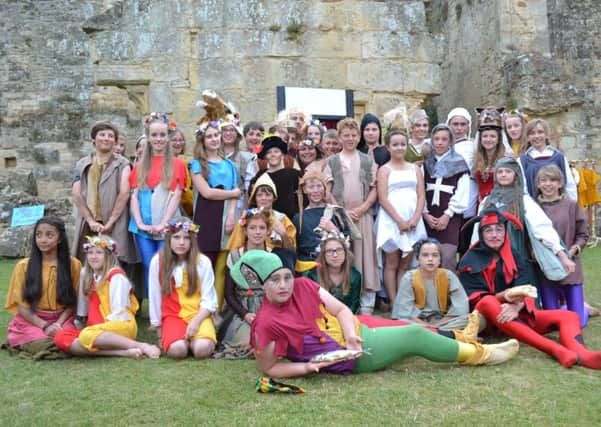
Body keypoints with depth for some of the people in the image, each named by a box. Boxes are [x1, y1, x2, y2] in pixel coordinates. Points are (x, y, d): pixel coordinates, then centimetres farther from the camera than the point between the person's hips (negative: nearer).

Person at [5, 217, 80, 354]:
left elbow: (72, 302, 3)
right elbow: (22, 306, -2)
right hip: (31, 321, 0)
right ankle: (23, 343, 3)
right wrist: (45, 326, -16)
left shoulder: (73, 265, 2)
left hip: (62, 320, 0)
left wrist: (58, 324, -15)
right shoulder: (23, 266, 0)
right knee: (42, 345, -30)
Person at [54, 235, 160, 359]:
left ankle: (142, 346, -34)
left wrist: (101, 325, -14)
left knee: (87, 335, -36)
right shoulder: (86, 275, 18)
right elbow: (82, 309, 16)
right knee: (61, 338, -21)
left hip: (121, 325, -7)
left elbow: (118, 312, -9)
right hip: (96, 327, 7)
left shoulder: (116, 276, -1)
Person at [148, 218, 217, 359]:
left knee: (202, 349, -28)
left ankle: (192, 338, 7)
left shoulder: (203, 262, -5)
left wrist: (196, 321, -19)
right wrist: (158, 329, 10)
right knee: (177, 350, -28)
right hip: (172, 315, 1)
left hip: (198, 314, 0)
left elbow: (209, 300, -4)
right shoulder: (158, 261, -3)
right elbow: (154, 296, 5)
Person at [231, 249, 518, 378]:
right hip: (351, 358, -6)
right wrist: (307, 367, -25)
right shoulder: (268, 323, -24)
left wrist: (351, 334, -22)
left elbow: (341, 309, -3)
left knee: (411, 330, 9)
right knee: (414, 337, -6)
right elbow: (268, 368, -14)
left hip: (357, 331, 6)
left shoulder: (303, 286, -7)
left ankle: (458, 343, 37)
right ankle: (479, 355, 15)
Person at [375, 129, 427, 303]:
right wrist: (400, 221, -13)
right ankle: (393, 303, 2)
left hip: (412, 220, 4)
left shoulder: (415, 169, 15)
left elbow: (421, 196, 8)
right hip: (391, 220, -3)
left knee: (405, 264, 5)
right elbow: (383, 199, -5)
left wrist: (415, 219, -8)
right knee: (392, 263, -1)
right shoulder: (384, 170, 4)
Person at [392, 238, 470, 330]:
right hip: (418, 323, -2)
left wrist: (436, 325, -12)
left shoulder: (448, 276, -4)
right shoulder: (409, 278, -8)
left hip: (443, 321, 2)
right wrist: (427, 326, -18)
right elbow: (404, 313, -13)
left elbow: (461, 308, -8)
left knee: (467, 319, -25)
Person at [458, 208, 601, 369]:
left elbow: (525, 294, -3)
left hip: (517, 315, 5)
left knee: (569, 316, -12)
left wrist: (516, 306, -27)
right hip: (487, 318, -5)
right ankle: (557, 350, -50)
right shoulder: (470, 262, -2)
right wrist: (504, 296, -27)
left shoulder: (515, 257, 9)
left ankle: (580, 354, -47)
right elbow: (474, 300, -10)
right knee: (489, 302, -38)